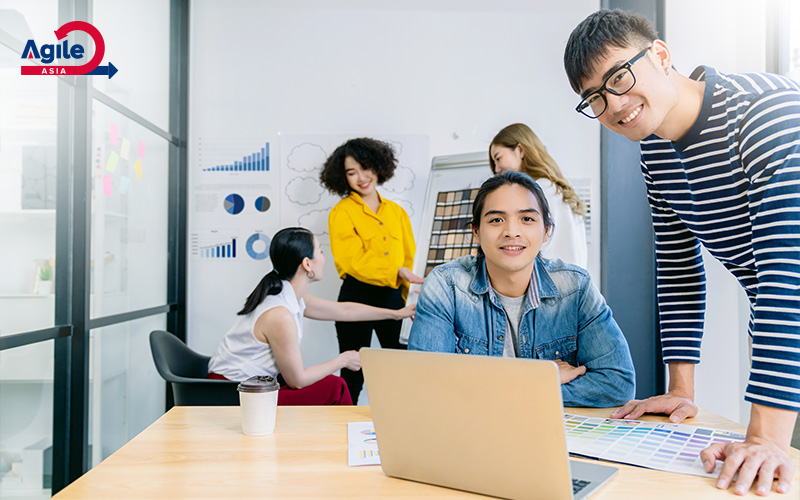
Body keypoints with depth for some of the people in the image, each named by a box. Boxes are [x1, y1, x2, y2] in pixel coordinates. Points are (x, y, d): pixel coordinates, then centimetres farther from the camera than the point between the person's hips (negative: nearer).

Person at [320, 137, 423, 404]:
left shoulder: (396, 211, 10)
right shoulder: (341, 213, -4)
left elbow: (410, 258, 10)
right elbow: (354, 261, -15)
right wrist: (396, 272, -29)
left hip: (393, 296, 4)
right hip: (357, 297, -4)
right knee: (353, 373, 6)